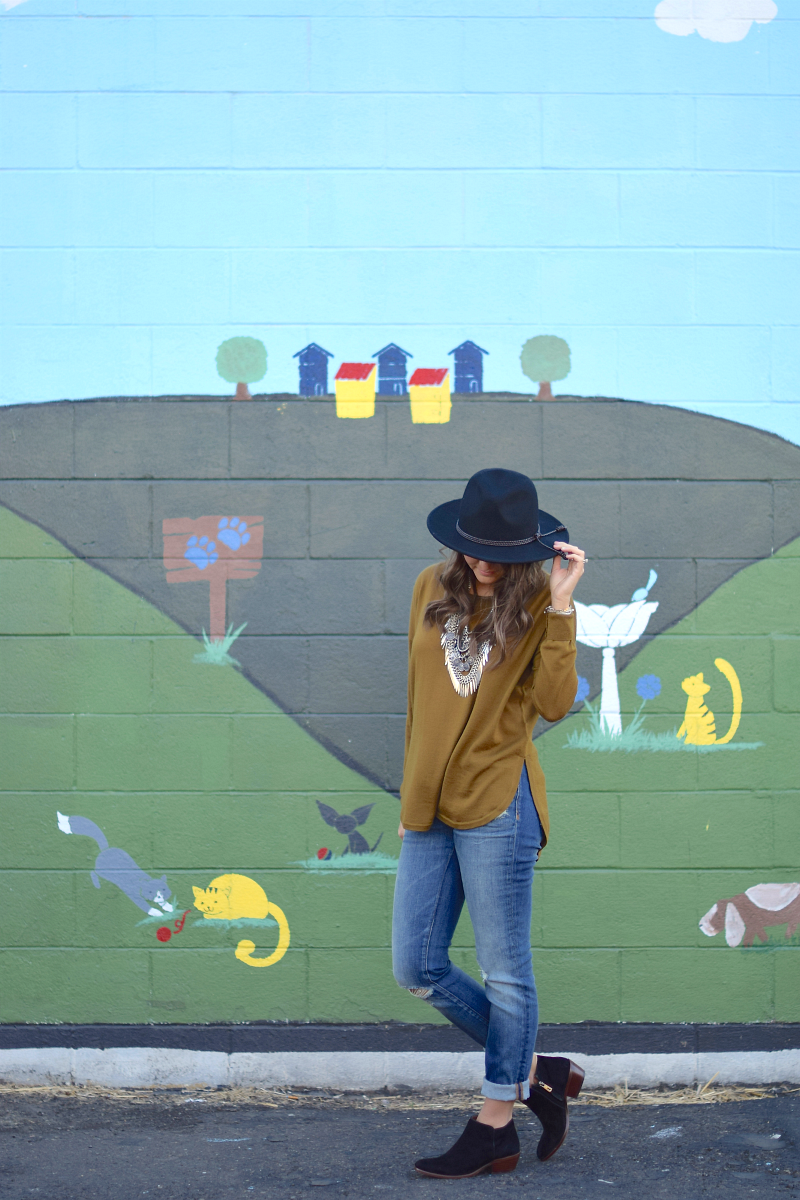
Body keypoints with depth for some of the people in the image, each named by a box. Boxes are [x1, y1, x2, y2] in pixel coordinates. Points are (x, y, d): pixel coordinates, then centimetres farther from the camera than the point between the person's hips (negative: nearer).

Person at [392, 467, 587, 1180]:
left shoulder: (536, 604, -4)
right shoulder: (434, 589, 9)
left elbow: (554, 703, -17)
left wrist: (560, 604, -20)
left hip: (497, 805, -6)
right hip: (430, 808, 6)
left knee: (504, 971, 3)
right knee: (418, 968, 8)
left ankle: (496, 1128, 16)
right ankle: (535, 1073, 24)